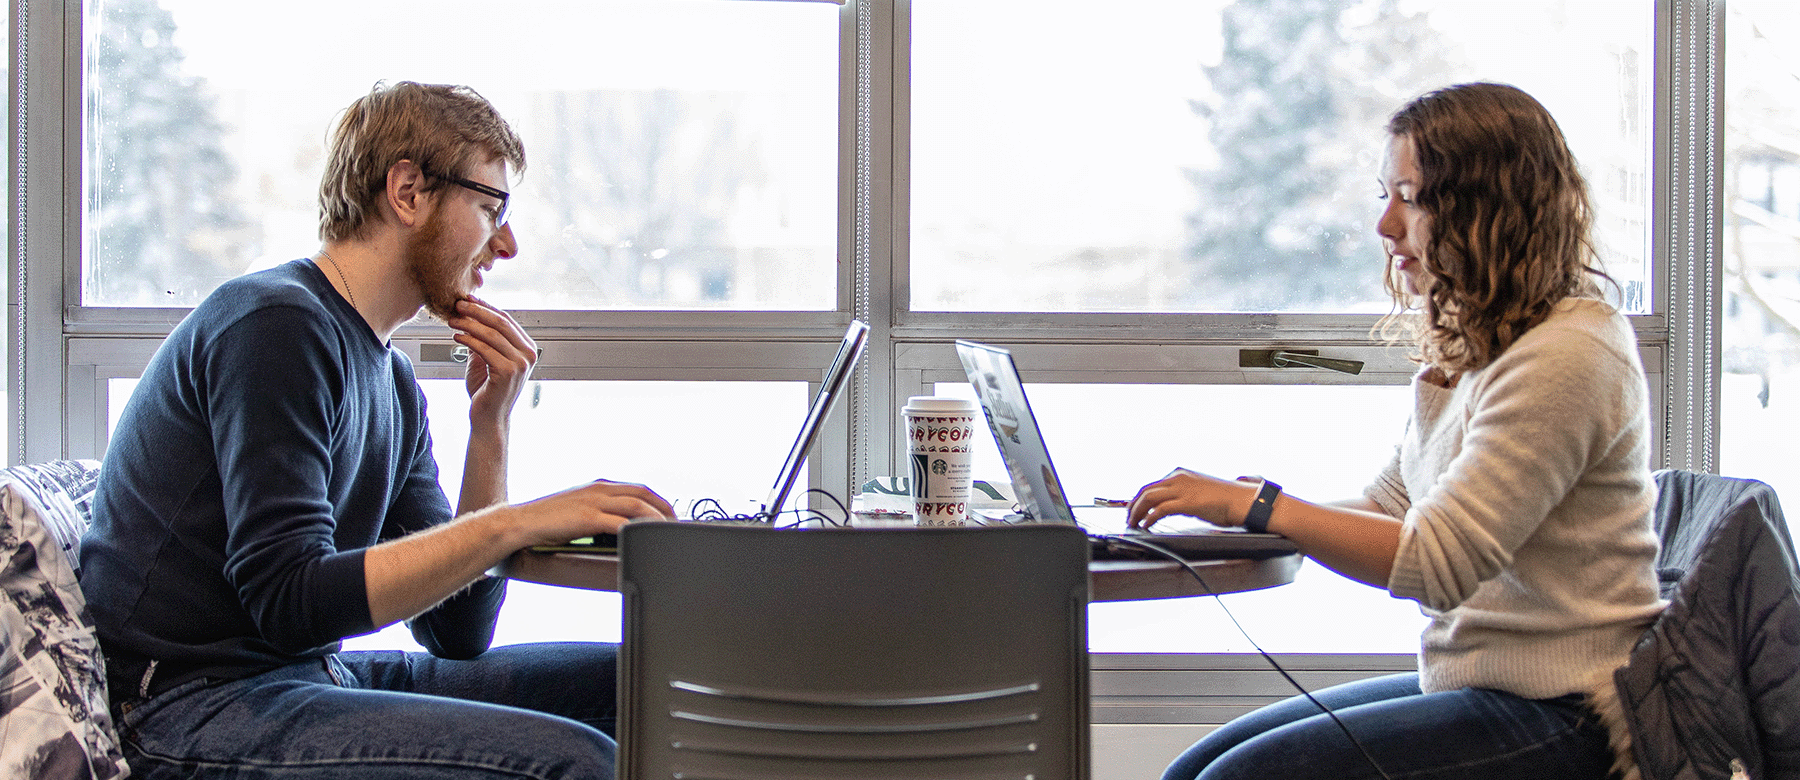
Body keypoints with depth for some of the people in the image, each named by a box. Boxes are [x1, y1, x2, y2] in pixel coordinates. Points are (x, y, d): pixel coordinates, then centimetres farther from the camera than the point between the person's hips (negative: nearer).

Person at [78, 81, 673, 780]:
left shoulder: (393, 383, 16)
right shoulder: (277, 323, -13)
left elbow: (458, 633, 12)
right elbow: (290, 600, -23)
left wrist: (490, 427, 4)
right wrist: (520, 523, -24)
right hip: (196, 710, -9)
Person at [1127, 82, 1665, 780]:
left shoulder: (1569, 357, -19)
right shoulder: (1469, 348, 12)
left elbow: (1438, 561, -24)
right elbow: (1387, 512, 17)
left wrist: (1257, 505, -21)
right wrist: (1231, 500, 2)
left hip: (1559, 721, -9)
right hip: (1469, 684, 9)